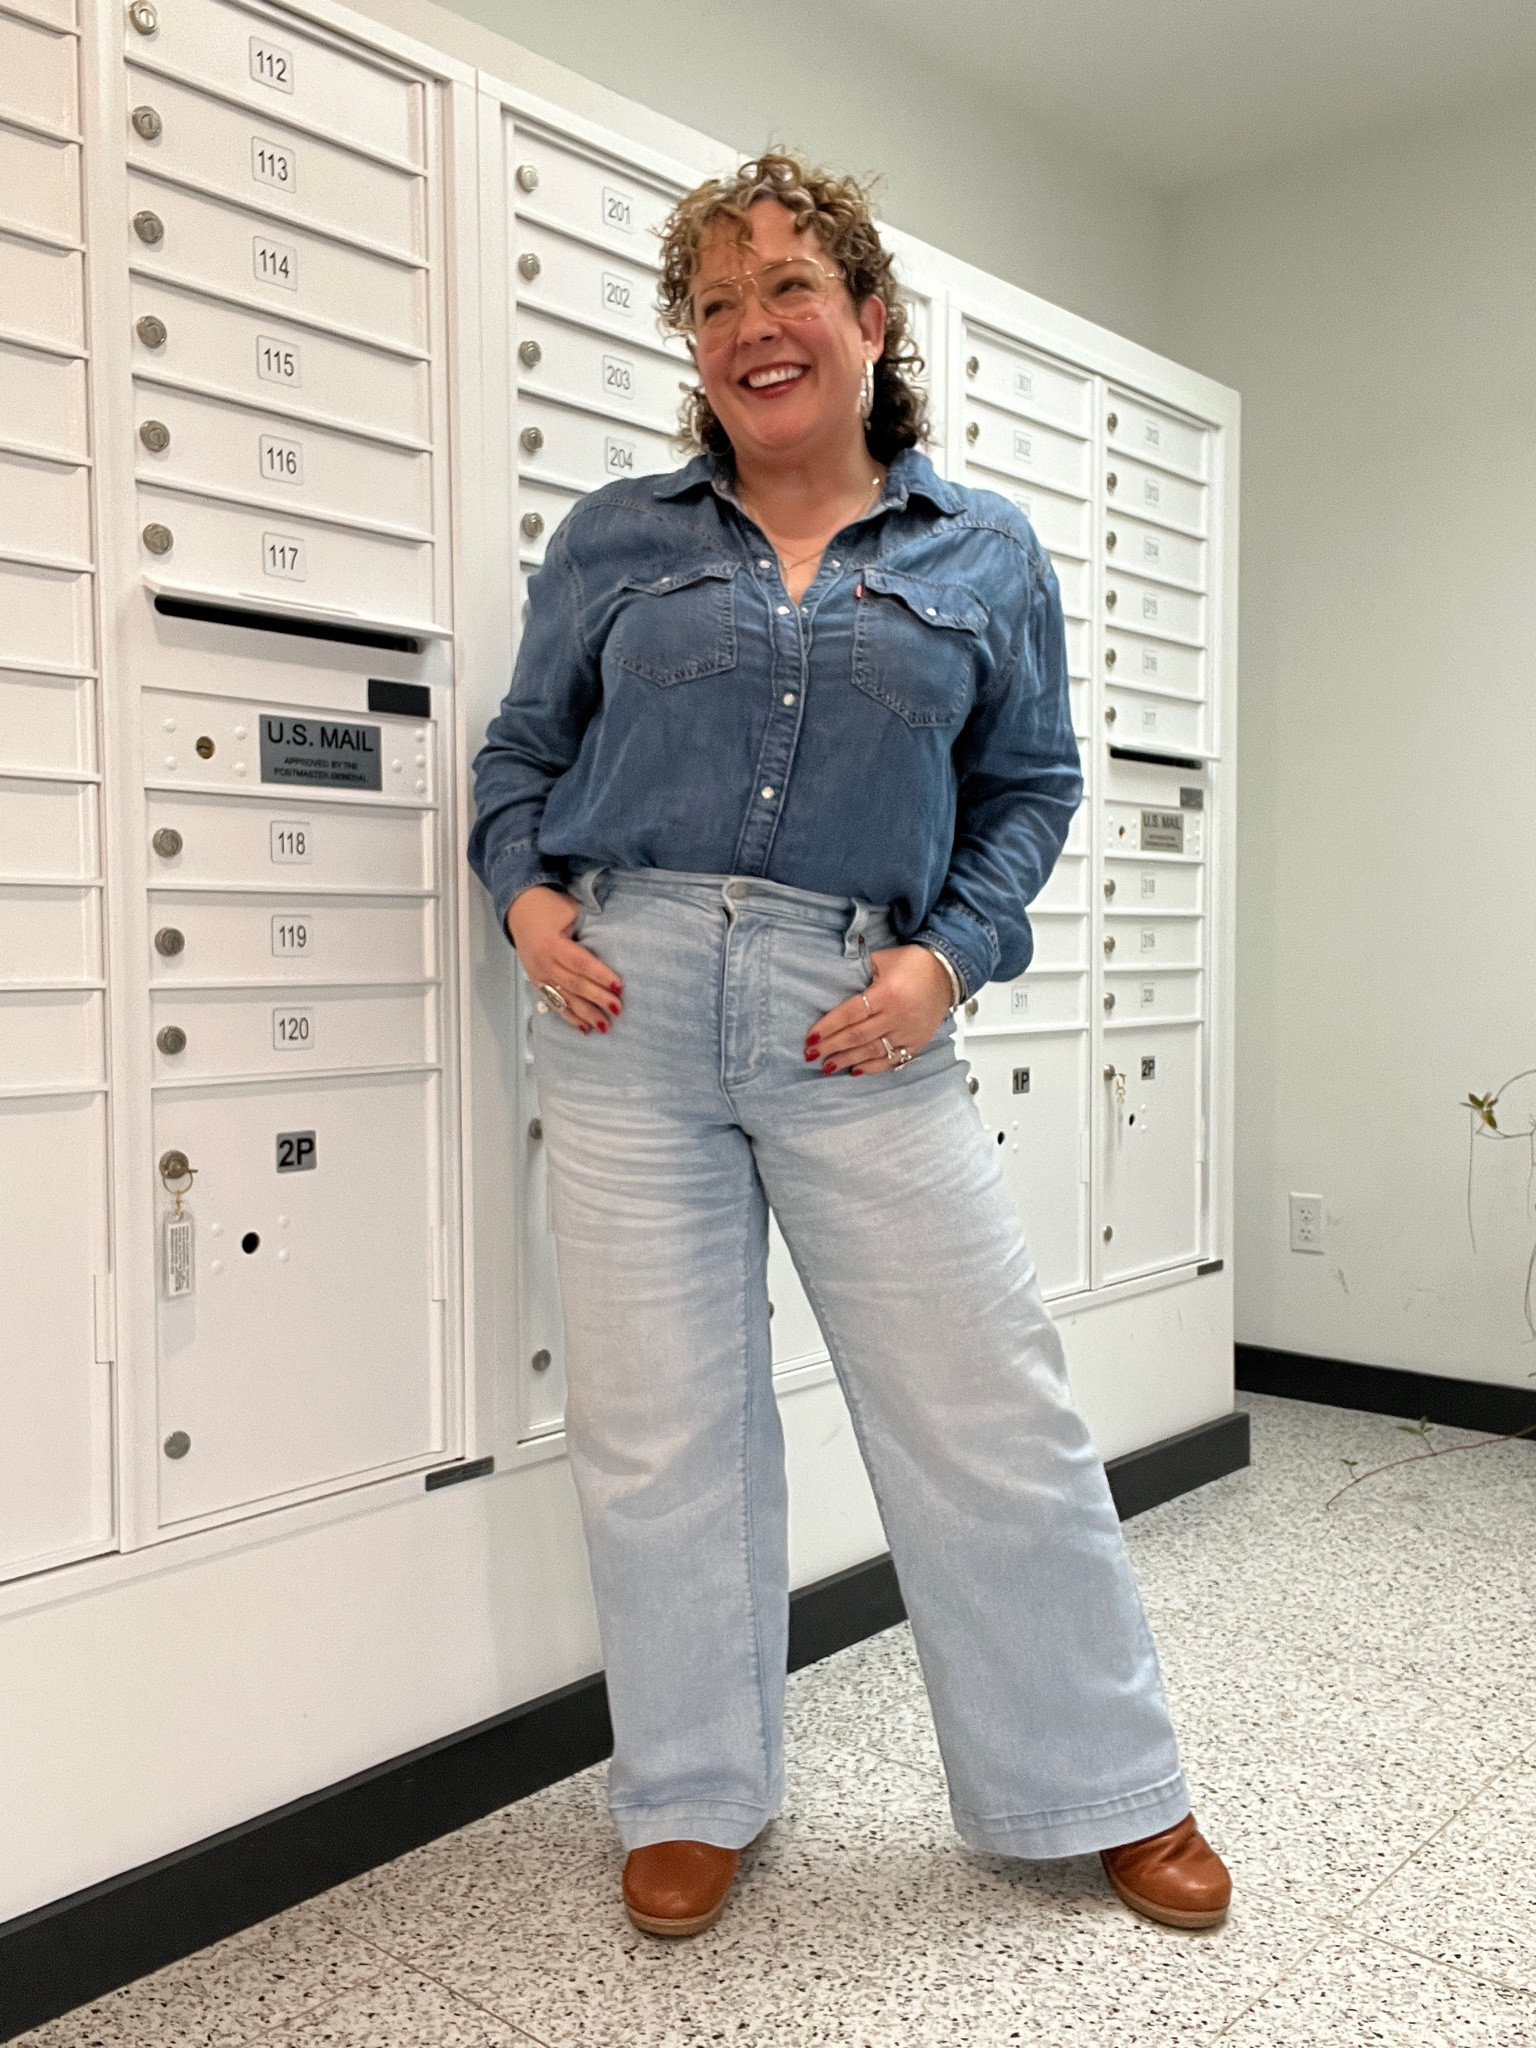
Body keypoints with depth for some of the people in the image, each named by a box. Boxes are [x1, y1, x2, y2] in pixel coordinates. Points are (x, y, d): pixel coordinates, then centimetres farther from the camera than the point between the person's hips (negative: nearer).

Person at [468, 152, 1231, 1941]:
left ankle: (1106, 1789, 26)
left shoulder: (986, 554, 10)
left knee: (991, 1421, 4)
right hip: (628, 1001, 1)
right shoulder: (615, 539, 11)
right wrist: (526, 895, -2)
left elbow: (1029, 786, 11)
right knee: (656, 1429, 6)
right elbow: (524, 747, 17)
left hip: (860, 1020, -1)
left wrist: (952, 956, -4)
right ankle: (694, 1797, 28)